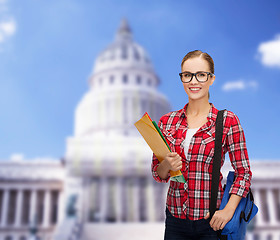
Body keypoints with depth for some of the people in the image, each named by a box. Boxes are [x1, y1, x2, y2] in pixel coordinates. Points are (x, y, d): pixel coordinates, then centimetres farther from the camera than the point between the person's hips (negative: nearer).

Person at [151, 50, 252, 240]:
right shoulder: (167, 122, 2)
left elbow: (244, 172, -3)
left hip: (211, 222, -2)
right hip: (175, 220, 3)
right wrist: (167, 165, -14)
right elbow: (158, 174, 7)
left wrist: (228, 210, -15)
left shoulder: (228, 121, -6)